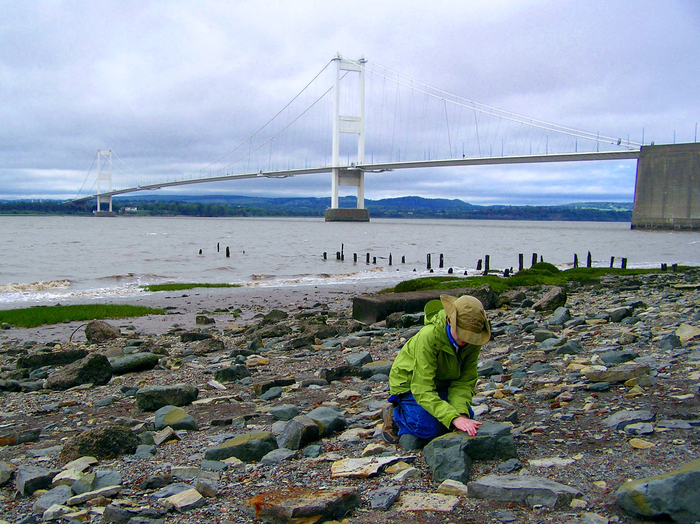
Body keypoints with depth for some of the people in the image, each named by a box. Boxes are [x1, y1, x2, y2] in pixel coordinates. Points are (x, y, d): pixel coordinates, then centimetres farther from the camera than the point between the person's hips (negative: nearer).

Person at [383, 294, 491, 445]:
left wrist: (461, 413, -35)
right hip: (410, 383, -6)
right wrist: (454, 417, -49)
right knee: (430, 429, -25)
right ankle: (394, 415, 4)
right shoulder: (428, 337, -37)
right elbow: (422, 390, -39)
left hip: (442, 384, 6)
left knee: (466, 418, -12)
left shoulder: (473, 339, -19)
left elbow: (466, 381, -16)